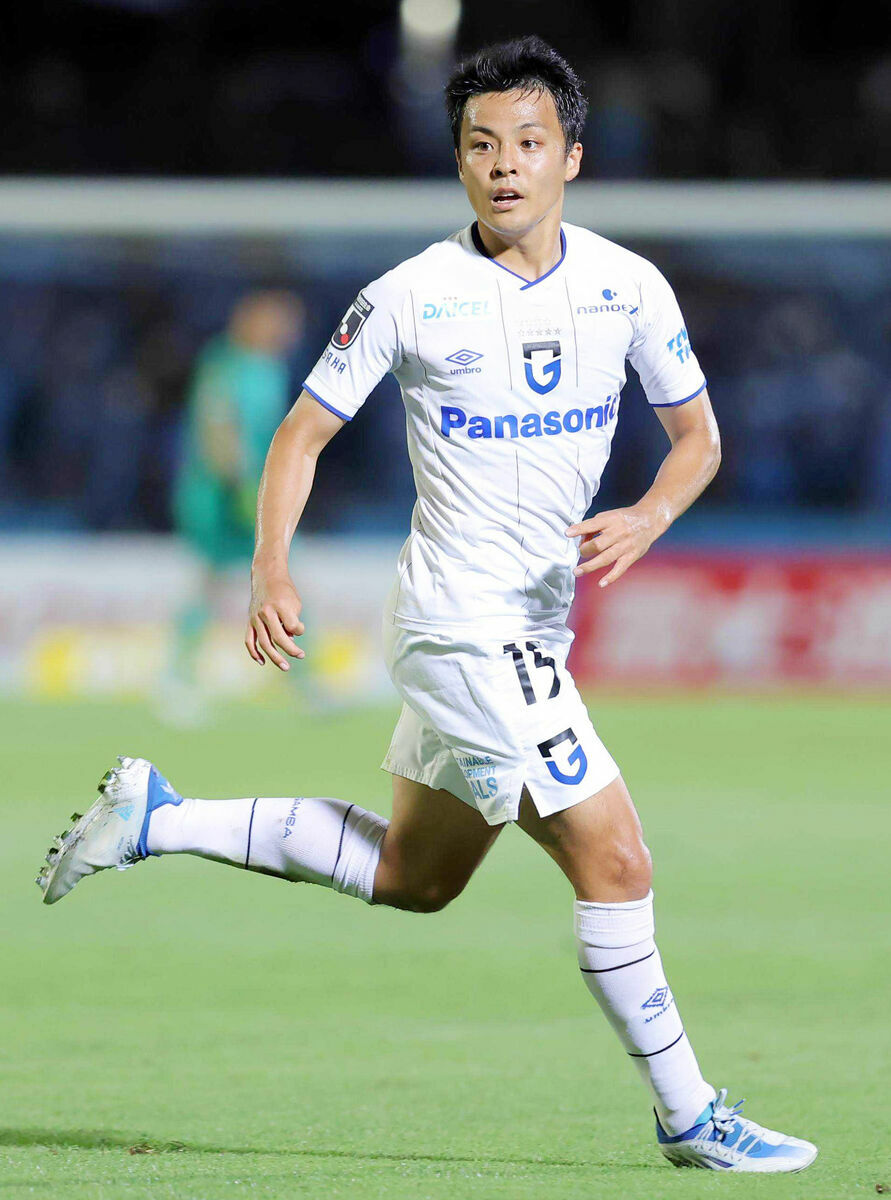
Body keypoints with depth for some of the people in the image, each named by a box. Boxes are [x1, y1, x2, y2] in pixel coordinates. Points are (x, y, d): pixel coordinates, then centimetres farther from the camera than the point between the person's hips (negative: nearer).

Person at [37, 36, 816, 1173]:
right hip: (464, 621, -7)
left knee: (414, 874, 19)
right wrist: (271, 575, -14)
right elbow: (303, 433, -2)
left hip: (534, 629, 7)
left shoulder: (629, 287, 1)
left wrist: (648, 518, -11)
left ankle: (161, 818, 26)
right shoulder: (411, 297, -10)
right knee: (613, 860, -10)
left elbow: (697, 435, 10)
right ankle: (689, 1115, 0)